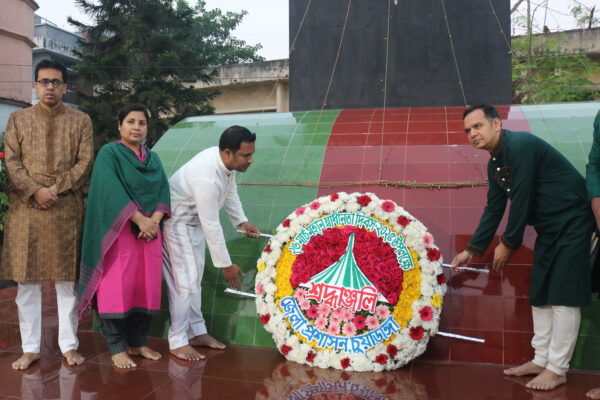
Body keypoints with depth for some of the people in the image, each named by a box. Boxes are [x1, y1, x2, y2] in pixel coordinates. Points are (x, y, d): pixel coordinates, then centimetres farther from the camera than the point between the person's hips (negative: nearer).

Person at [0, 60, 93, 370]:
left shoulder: (80, 121, 9)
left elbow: (86, 162, 0)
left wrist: (57, 188, -12)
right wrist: (35, 191, -12)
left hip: (67, 210, -1)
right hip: (25, 209, 1)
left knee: (67, 279, 4)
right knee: (26, 280, 4)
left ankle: (69, 345, 14)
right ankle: (30, 348, 15)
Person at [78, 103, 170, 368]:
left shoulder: (153, 159, 15)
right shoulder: (109, 153, -2)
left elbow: (163, 191, 5)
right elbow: (113, 191, -14)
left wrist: (155, 220, -13)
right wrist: (140, 220, -20)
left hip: (150, 231, 5)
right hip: (118, 232, -5)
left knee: (145, 287, 6)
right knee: (117, 288, -5)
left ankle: (137, 343, 18)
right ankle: (117, 348, 5)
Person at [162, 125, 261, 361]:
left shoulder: (227, 162, -11)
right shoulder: (207, 178, -38)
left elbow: (230, 192, 10)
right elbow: (212, 226, -32)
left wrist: (241, 222, 1)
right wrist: (226, 265, -25)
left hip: (194, 219, 9)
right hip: (175, 221, -9)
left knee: (195, 275, 14)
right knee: (184, 279, -8)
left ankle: (197, 332, 26)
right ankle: (177, 342, 7)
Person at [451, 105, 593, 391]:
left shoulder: (520, 145, -23)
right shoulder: (494, 164, 6)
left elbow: (522, 200, -23)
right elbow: (494, 209, 13)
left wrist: (508, 244, -13)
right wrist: (472, 250, 13)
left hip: (572, 223, -9)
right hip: (548, 228, 9)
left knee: (563, 297, -6)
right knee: (539, 295, 11)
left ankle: (557, 369, 4)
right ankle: (541, 360, 22)